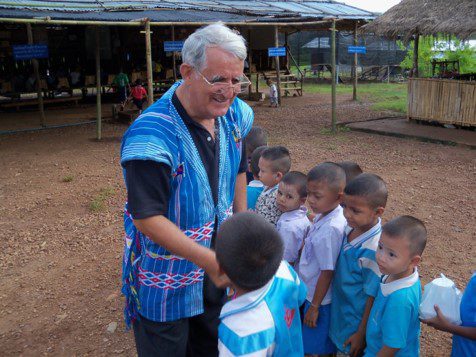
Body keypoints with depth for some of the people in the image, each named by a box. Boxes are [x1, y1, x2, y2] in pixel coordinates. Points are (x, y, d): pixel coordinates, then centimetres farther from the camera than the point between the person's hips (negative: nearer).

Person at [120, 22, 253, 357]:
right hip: (166, 279, -6)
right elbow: (147, 218, -28)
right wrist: (208, 260, -30)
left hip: (215, 265, 6)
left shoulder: (233, 114, -7)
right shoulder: (151, 135, -30)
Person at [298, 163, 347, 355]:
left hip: (319, 298, -8)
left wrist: (314, 306, -12)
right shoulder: (325, 214, -6)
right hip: (310, 291, 8)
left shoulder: (330, 229, -31)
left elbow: (327, 273, -23)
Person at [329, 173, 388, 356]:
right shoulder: (351, 227, -9)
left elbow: (373, 297, -20)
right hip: (339, 312, 6)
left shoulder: (373, 249, -30)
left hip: (355, 322, -6)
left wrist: (361, 334, -12)